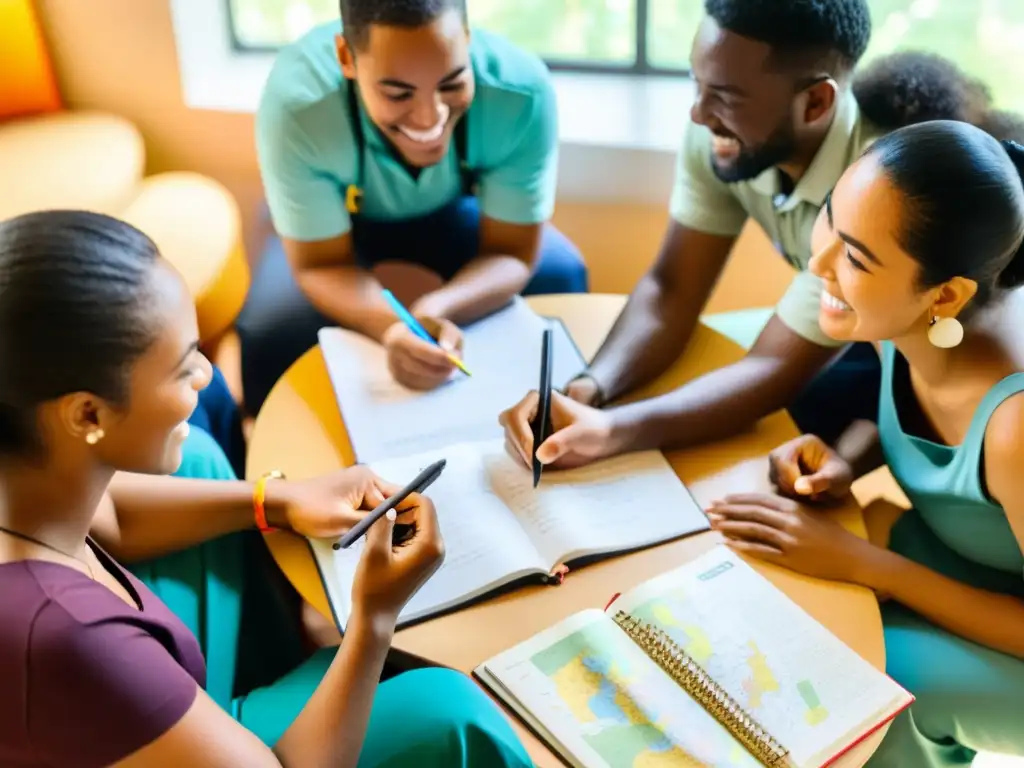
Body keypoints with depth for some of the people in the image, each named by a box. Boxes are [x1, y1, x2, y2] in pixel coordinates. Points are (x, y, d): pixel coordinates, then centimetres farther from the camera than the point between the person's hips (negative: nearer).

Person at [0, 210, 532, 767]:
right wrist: (375, 618, -23)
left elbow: (106, 514, 4)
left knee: (196, 455, 11)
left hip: (103, 723, 7)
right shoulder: (66, 640, -42)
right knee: (443, 707, -7)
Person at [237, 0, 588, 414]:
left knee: (561, 276, -20)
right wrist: (392, 326, -49)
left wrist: (436, 310, -47)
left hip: (453, 210, 2)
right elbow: (319, 265, -27)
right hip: (341, 221, -1)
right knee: (270, 332, -25)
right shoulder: (296, 105, -38)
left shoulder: (522, 91, -35)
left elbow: (513, 254, -25)